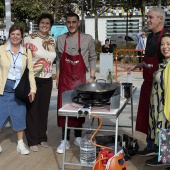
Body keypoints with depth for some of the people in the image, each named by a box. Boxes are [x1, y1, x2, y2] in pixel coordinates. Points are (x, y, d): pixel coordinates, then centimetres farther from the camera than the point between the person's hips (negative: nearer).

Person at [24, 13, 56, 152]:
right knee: (32, 109, 2)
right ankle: (32, 140, 12)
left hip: (47, 79, 5)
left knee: (44, 109, 12)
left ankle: (42, 137, 26)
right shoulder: (29, 38, -9)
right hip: (33, 78, -5)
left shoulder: (52, 40, 9)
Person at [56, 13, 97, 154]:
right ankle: (65, 140, 9)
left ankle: (78, 136, 22)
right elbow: (58, 59, 9)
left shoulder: (87, 39, -3)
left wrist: (92, 76, -5)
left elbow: (93, 58, 2)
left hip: (80, 79, -1)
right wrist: (57, 77, 6)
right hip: (64, 79, 1)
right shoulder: (60, 39, 3)